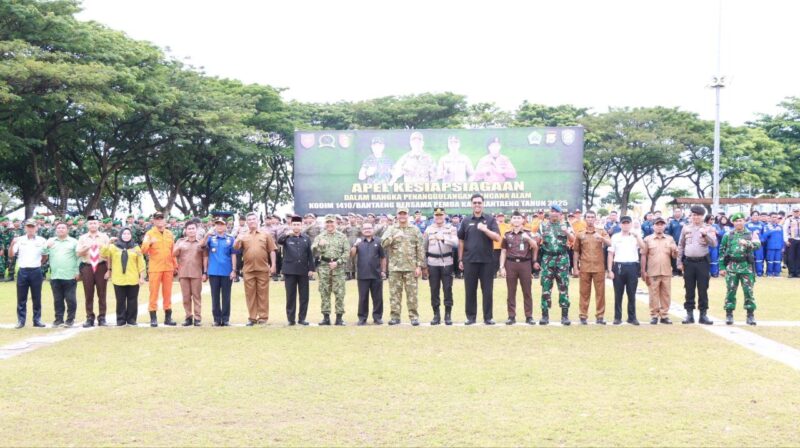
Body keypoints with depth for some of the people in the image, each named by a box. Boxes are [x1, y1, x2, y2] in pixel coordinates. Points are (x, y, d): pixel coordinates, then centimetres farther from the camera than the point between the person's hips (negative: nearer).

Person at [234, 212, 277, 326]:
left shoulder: (265, 235, 9)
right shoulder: (242, 235, 11)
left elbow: (272, 251, 7)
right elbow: (236, 248, -1)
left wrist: (273, 265, -2)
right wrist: (238, 240, -22)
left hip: (263, 269, -1)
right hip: (248, 269, 1)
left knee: (263, 293, 1)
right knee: (250, 294, 3)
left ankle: (263, 317, 5)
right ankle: (252, 317, 8)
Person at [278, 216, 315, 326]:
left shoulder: (306, 238, 8)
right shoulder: (287, 238, 2)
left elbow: (310, 254, 8)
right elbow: (279, 241, -20)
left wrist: (311, 269, 0)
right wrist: (286, 234, -40)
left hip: (303, 271, 2)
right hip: (290, 271, -2)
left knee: (304, 296, 3)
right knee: (290, 296, 2)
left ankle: (302, 318, 11)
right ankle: (291, 319, 7)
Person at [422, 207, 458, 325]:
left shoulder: (451, 229, 4)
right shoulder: (428, 230, 8)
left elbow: (456, 243, -11)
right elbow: (424, 248, 11)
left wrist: (443, 238, -23)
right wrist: (424, 264, 8)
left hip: (447, 263, -2)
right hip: (432, 263, 2)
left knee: (447, 289, -1)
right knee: (434, 290, 3)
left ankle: (448, 315, 5)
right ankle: (436, 315, 10)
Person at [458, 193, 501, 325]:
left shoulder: (490, 220, 4)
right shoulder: (466, 221, 8)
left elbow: (497, 237, -6)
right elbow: (461, 241, 11)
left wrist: (485, 229, -20)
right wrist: (460, 259, 7)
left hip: (487, 260, -1)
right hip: (470, 260, 1)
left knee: (487, 290, 1)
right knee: (470, 290, 4)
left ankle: (488, 317, 6)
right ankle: (471, 316, 11)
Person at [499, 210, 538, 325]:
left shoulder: (527, 233, 7)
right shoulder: (507, 234, 8)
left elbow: (535, 247, -4)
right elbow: (503, 252, 9)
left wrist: (528, 238, -21)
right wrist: (502, 267, 2)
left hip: (525, 263, -1)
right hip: (511, 264, 1)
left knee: (527, 291, 1)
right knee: (511, 292, 3)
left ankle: (529, 316, 5)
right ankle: (511, 316, 6)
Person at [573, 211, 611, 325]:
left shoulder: (601, 232, 7)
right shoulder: (580, 235, 8)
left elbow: (609, 243, -9)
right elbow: (576, 252, 11)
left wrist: (601, 237, -28)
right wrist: (576, 267, 6)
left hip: (599, 267, 0)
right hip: (585, 268, 0)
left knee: (600, 292, 1)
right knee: (584, 293, 3)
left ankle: (600, 316, 6)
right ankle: (583, 316, 7)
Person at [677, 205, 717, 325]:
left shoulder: (708, 229, 2)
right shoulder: (685, 228, 7)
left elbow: (714, 244, -11)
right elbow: (680, 246, 11)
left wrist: (705, 234, -26)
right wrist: (679, 262, 6)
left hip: (703, 262, -2)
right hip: (688, 262, 2)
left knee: (703, 290, 0)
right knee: (689, 290, 5)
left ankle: (703, 315, 5)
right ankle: (689, 314, 10)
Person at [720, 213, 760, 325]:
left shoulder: (751, 234, 6)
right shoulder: (727, 235, 9)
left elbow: (758, 244, -13)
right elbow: (722, 252, 10)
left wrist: (747, 243, -33)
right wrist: (722, 267, 4)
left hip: (746, 266, -1)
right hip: (731, 266, 1)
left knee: (748, 291, -1)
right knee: (730, 291, 2)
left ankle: (750, 315, 6)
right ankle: (729, 314, 9)